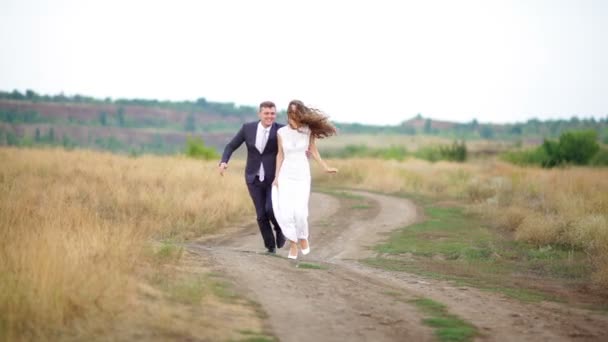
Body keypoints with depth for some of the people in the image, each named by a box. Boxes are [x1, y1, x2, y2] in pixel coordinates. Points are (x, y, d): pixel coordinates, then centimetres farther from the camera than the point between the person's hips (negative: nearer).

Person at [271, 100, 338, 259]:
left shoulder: (309, 130, -8)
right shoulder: (281, 132, -5)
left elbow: (313, 151, 3)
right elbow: (280, 155, 3)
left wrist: (326, 168, 3)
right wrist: (276, 177, 1)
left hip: (302, 175, -1)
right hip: (286, 175, 1)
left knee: (300, 212, -13)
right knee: (286, 212, -10)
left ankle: (303, 237, 16)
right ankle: (293, 244, 6)